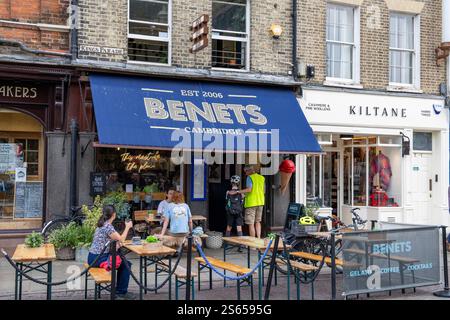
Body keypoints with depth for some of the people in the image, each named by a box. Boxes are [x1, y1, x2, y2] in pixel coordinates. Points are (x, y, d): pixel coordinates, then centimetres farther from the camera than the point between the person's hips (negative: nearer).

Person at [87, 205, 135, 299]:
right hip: (98, 259, -10)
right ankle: (122, 292, 9)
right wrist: (127, 227, 0)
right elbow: (121, 239, -11)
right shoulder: (108, 226, -18)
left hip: (93, 257, 10)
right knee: (126, 264, -2)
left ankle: (119, 289, 27)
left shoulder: (102, 224, 11)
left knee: (122, 261, 21)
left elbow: (114, 240, 16)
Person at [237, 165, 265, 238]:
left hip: (251, 203, -7)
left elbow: (249, 189, -24)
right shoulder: (262, 178, 9)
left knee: (251, 224, -1)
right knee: (258, 222, 19)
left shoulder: (250, 177, -11)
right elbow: (264, 191, 14)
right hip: (260, 202, 7)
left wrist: (237, 192, -22)